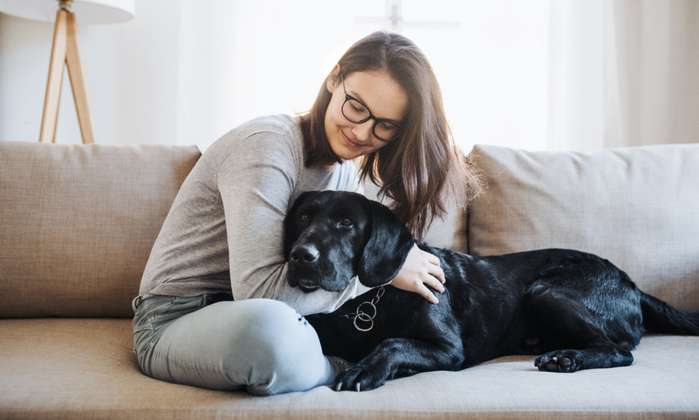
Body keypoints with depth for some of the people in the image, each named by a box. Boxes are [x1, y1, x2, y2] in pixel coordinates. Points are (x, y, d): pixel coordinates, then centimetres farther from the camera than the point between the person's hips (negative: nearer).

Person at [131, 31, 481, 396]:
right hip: (178, 320, -7)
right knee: (272, 328, -41)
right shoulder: (267, 145, -22)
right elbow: (258, 290, -30)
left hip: (248, 316, 7)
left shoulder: (347, 167, 5)